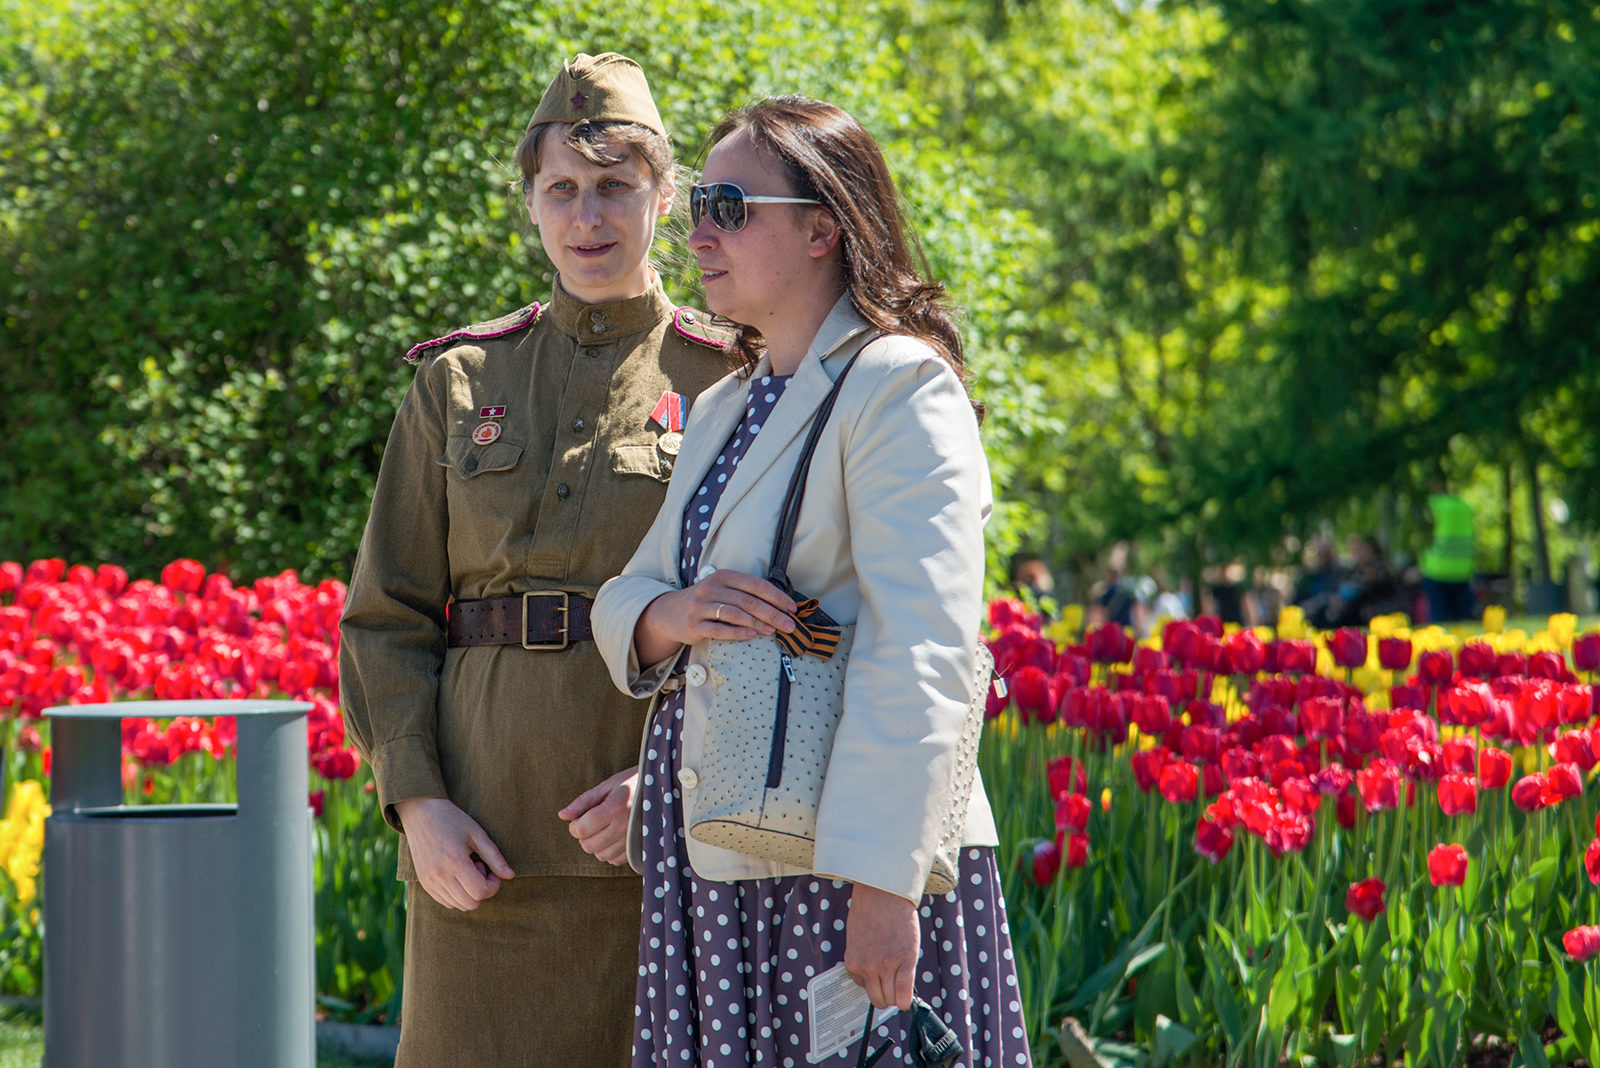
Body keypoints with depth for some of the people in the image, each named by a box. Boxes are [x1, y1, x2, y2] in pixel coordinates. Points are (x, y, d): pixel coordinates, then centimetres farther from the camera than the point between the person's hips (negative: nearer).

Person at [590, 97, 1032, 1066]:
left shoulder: (899, 387, -9)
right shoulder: (724, 408, 19)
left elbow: (925, 657, -18)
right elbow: (623, 597, 20)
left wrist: (882, 882, -25)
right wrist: (668, 616, -6)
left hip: (848, 873, -7)